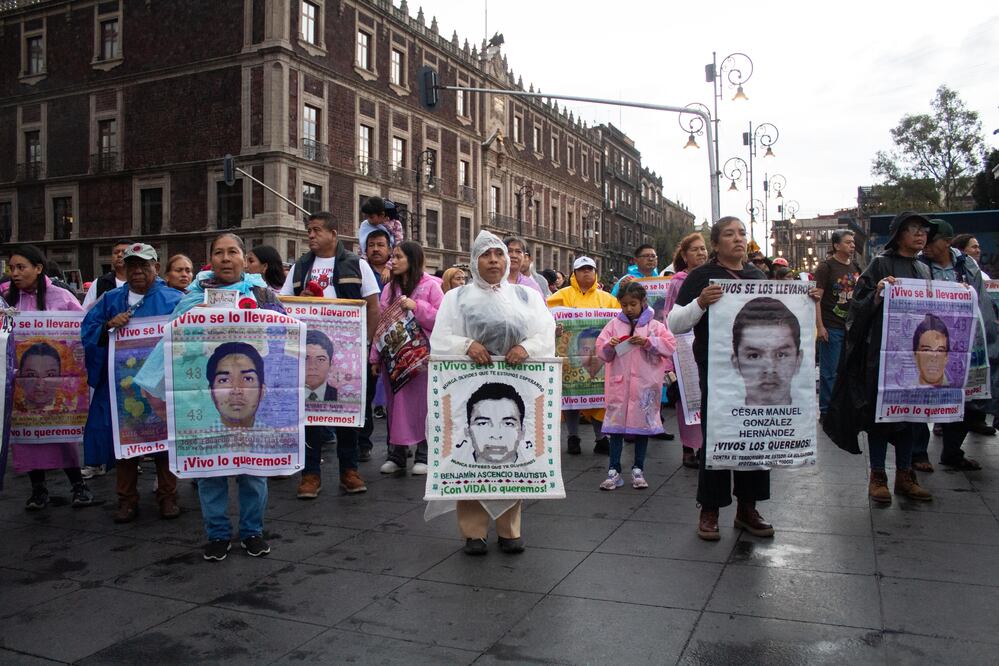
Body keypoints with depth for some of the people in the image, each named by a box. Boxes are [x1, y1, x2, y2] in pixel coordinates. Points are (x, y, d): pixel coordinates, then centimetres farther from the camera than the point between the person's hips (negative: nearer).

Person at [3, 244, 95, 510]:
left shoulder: (60, 297, -3)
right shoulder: (7, 298, 4)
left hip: (54, 375, -3)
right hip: (19, 376, 3)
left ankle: (78, 484, 13)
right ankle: (38, 488, 18)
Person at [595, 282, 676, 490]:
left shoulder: (654, 325, 2)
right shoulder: (614, 324, 6)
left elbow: (670, 345, -6)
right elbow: (601, 349, 6)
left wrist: (648, 342, -16)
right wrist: (609, 346, -14)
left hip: (645, 384, -1)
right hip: (619, 382, 1)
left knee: (643, 424, 7)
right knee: (616, 424, 2)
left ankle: (638, 470, 19)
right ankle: (614, 471, 8)